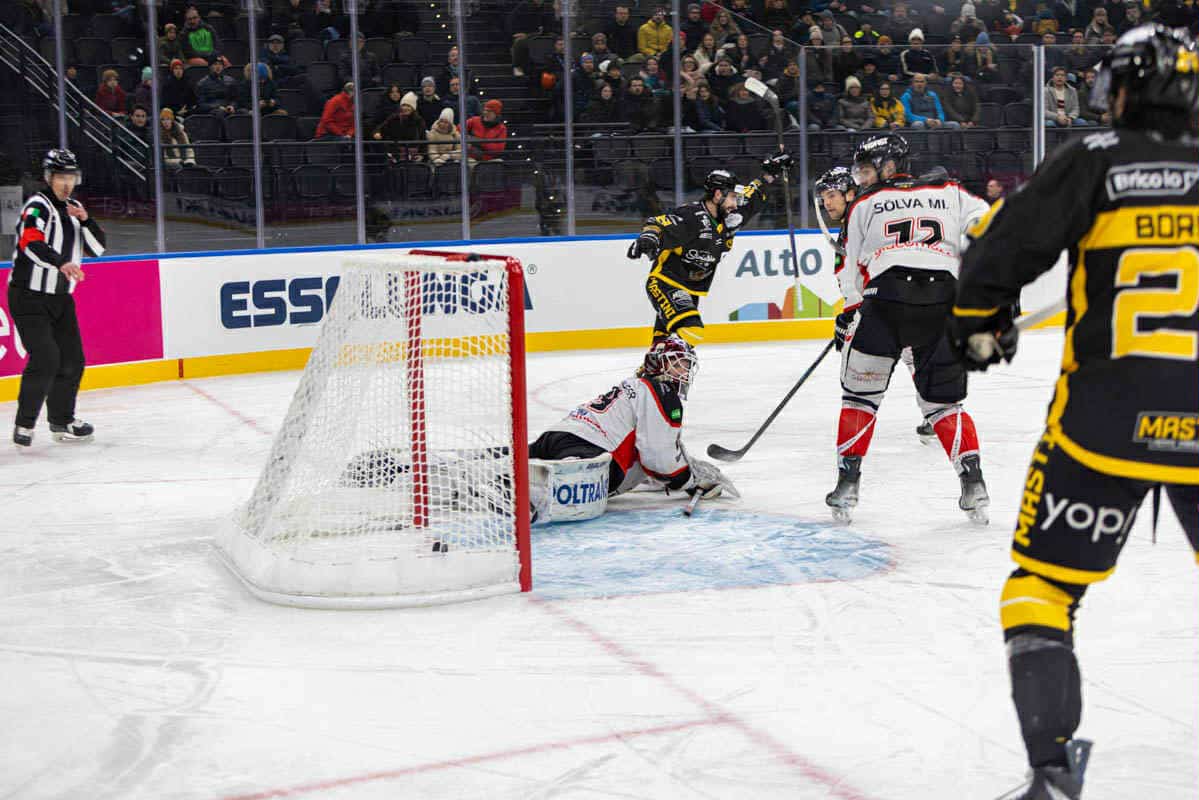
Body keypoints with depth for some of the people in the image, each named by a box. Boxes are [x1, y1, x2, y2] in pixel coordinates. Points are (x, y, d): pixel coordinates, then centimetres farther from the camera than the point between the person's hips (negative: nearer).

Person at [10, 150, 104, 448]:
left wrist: (85, 220, -10)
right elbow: (32, 244, -31)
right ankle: (24, 425, -6)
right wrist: (62, 263, -47)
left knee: (72, 361, 8)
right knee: (45, 360, -18)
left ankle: (61, 422, 24)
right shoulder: (37, 206, -12)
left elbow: (98, 248, 7)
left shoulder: (73, 208, 12)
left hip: (61, 298, 8)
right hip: (29, 297, -8)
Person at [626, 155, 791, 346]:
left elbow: (751, 199, 22)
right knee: (690, 331, -27)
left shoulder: (727, 218, 7)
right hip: (665, 284, -9)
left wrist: (769, 174, 17)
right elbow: (658, 224, -27)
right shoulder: (691, 216, -19)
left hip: (691, 290, 9)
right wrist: (648, 237, -47)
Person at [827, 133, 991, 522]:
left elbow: (853, 270, 22)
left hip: (886, 298, -2)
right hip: (944, 302, 2)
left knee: (861, 393, 14)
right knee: (943, 402, 14)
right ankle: (973, 482, 0)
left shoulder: (864, 205, 20)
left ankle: (847, 481, 8)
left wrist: (848, 315, 34)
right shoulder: (949, 193, 23)